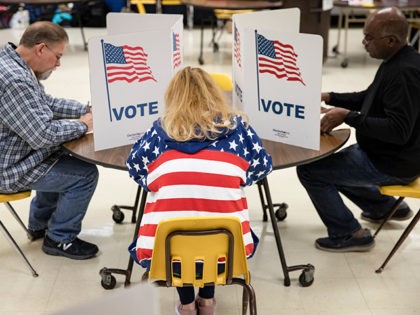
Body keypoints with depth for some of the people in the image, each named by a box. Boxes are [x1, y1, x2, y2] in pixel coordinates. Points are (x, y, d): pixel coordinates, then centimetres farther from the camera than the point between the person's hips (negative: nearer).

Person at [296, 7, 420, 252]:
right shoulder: (397, 62, 6)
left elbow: (398, 130, -32)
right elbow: (369, 98, 19)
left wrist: (348, 117, -28)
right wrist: (329, 97, 7)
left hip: (391, 164, -10)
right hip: (383, 152, 10)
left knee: (309, 170, -10)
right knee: (331, 164, 26)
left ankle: (348, 234, 4)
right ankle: (386, 207, 32)